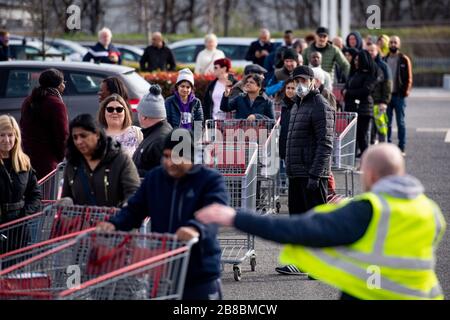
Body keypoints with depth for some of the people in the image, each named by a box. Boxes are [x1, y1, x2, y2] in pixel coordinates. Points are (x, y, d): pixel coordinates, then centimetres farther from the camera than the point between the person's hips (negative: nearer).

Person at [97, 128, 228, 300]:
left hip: (201, 272, -5)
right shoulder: (154, 178, 8)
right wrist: (114, 223, -12)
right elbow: (135, 209, 10)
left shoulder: (211, 179, -9)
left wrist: (196, 228, -47)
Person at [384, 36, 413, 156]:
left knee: (400, 122, 1)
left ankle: (402, 148, 4)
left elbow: (409, 77, -2)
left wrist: (406, 90, -13)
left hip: (399, 95, -3)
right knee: (387, 123, 5)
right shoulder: (384, 60, 10)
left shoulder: (404, 59, 0)